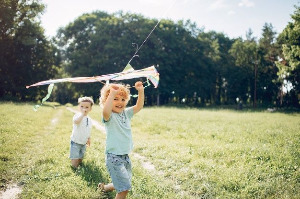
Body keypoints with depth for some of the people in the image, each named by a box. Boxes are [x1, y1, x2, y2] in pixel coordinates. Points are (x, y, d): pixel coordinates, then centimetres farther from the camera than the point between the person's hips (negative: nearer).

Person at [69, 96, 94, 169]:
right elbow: (76, 121, -43)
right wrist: (82, 113, -36)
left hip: (84, 142, 6)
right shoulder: (77, 115, -18)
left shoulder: (89, 119, 5)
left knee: (80, 159, 17)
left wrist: (89, 138, 24)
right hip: (76, 142, -6)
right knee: (75, 159, -6)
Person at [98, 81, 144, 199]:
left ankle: (104, 187, 48)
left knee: (124, 184, 23)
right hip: (114, 157, -8)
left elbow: (139, 106, 4)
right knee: (124, 188, -9)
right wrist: (112, 93, -38)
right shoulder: (110, 116, -15)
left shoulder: (126, 113, 7)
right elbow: (105, 111, -38)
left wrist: (141, 91, -8)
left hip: (125, 155, 8)